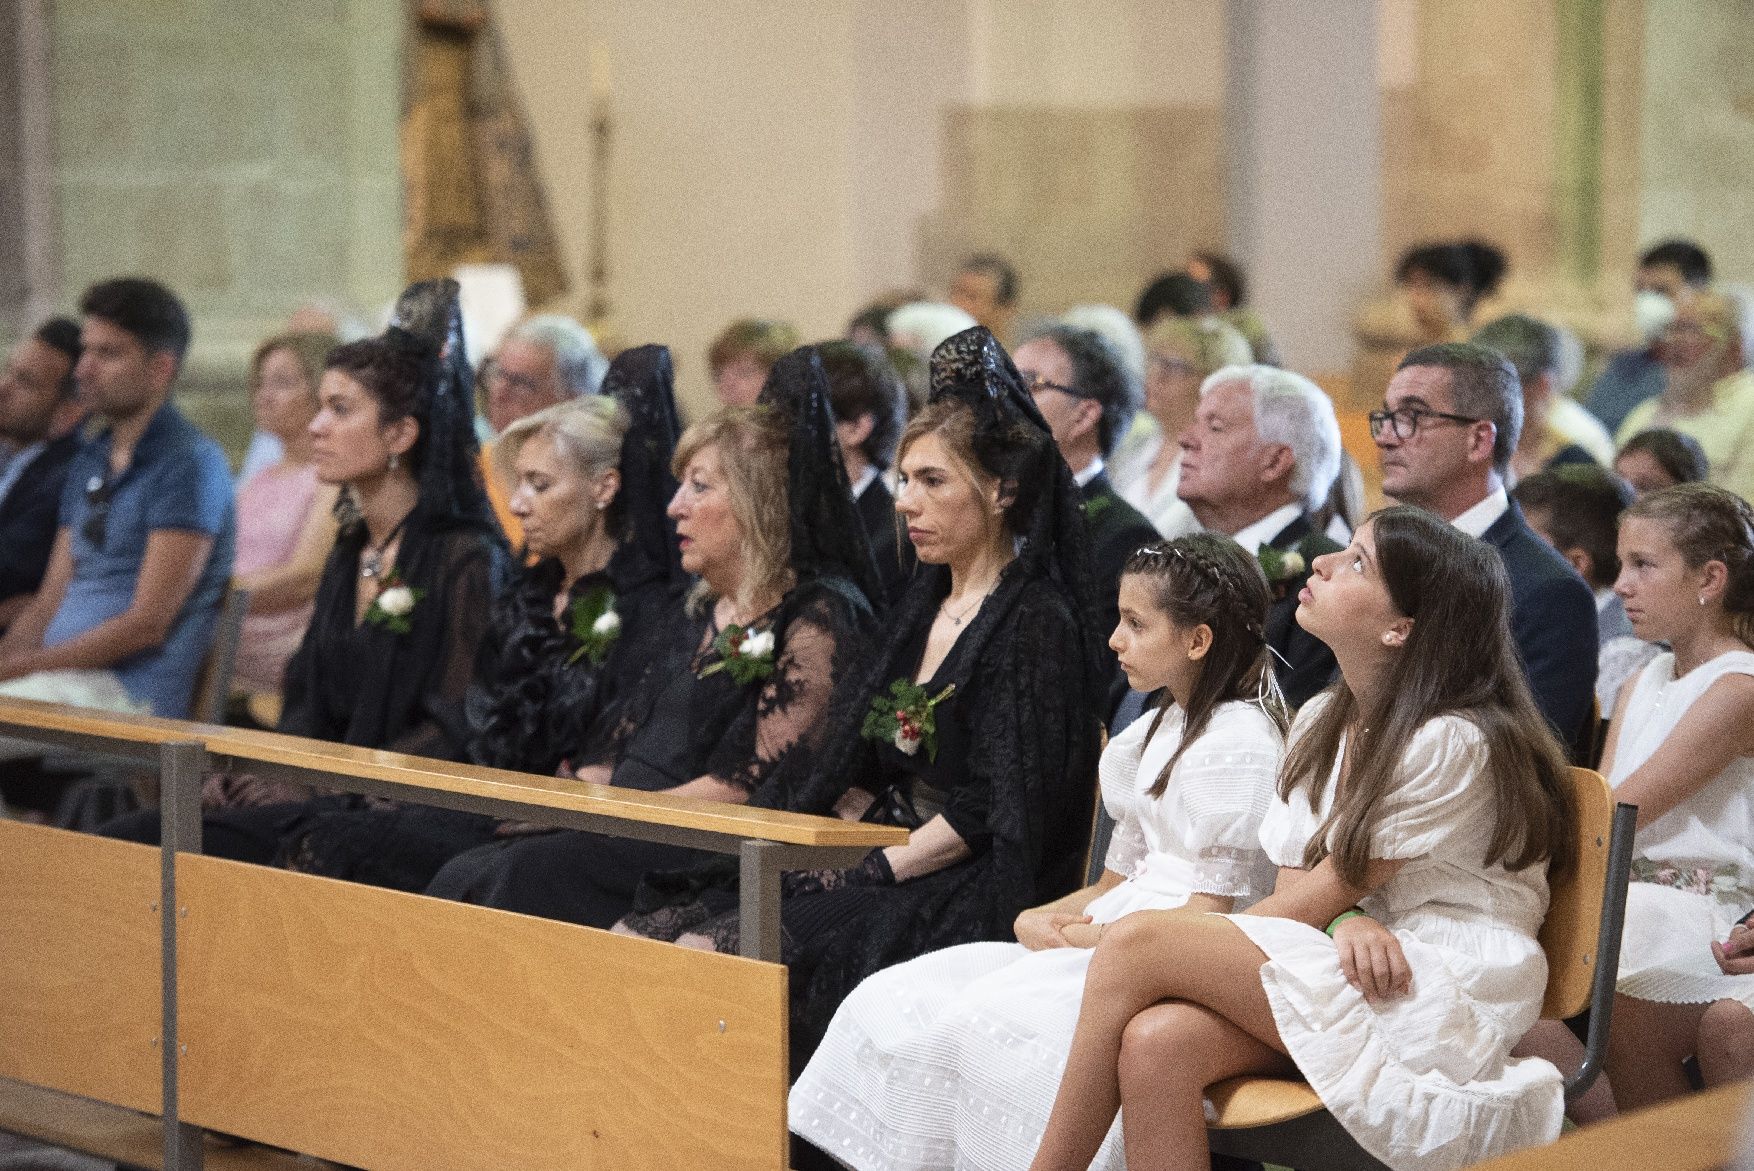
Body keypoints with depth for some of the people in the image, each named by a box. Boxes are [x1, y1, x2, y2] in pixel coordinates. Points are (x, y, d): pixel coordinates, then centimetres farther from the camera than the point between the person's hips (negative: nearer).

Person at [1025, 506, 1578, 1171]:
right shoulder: (1322, 723, 14)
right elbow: (1294, 884, 7)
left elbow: (1319, 897, -11)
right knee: (1156, 1042, -25)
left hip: (1444, 1000, -7)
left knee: (1133, 944, -21)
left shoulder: (1453, 742, -13)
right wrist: (1350, 922, -16)